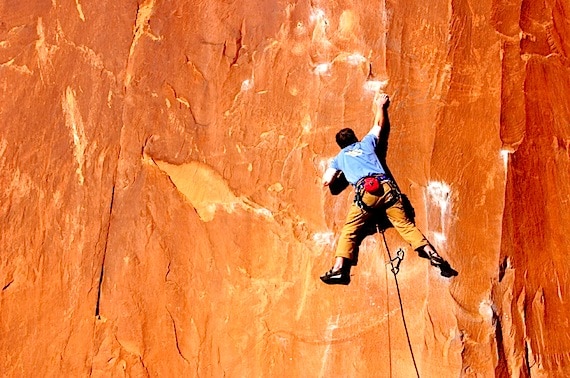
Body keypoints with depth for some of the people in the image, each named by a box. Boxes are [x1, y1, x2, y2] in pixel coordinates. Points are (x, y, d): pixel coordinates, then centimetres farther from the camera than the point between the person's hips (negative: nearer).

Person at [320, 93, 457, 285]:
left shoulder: (339, 158, 25)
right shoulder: (366, 143, 29)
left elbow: (326, 181, 22)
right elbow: (379, 124, 44)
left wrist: (332, 168, 41)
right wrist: (380, 105, 58)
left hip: (365, 191, -2)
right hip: (386, 186, 2)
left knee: (349, 230, 4)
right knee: (406, 225, 5)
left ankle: (339, 268, -11)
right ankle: (434, 255, -6)